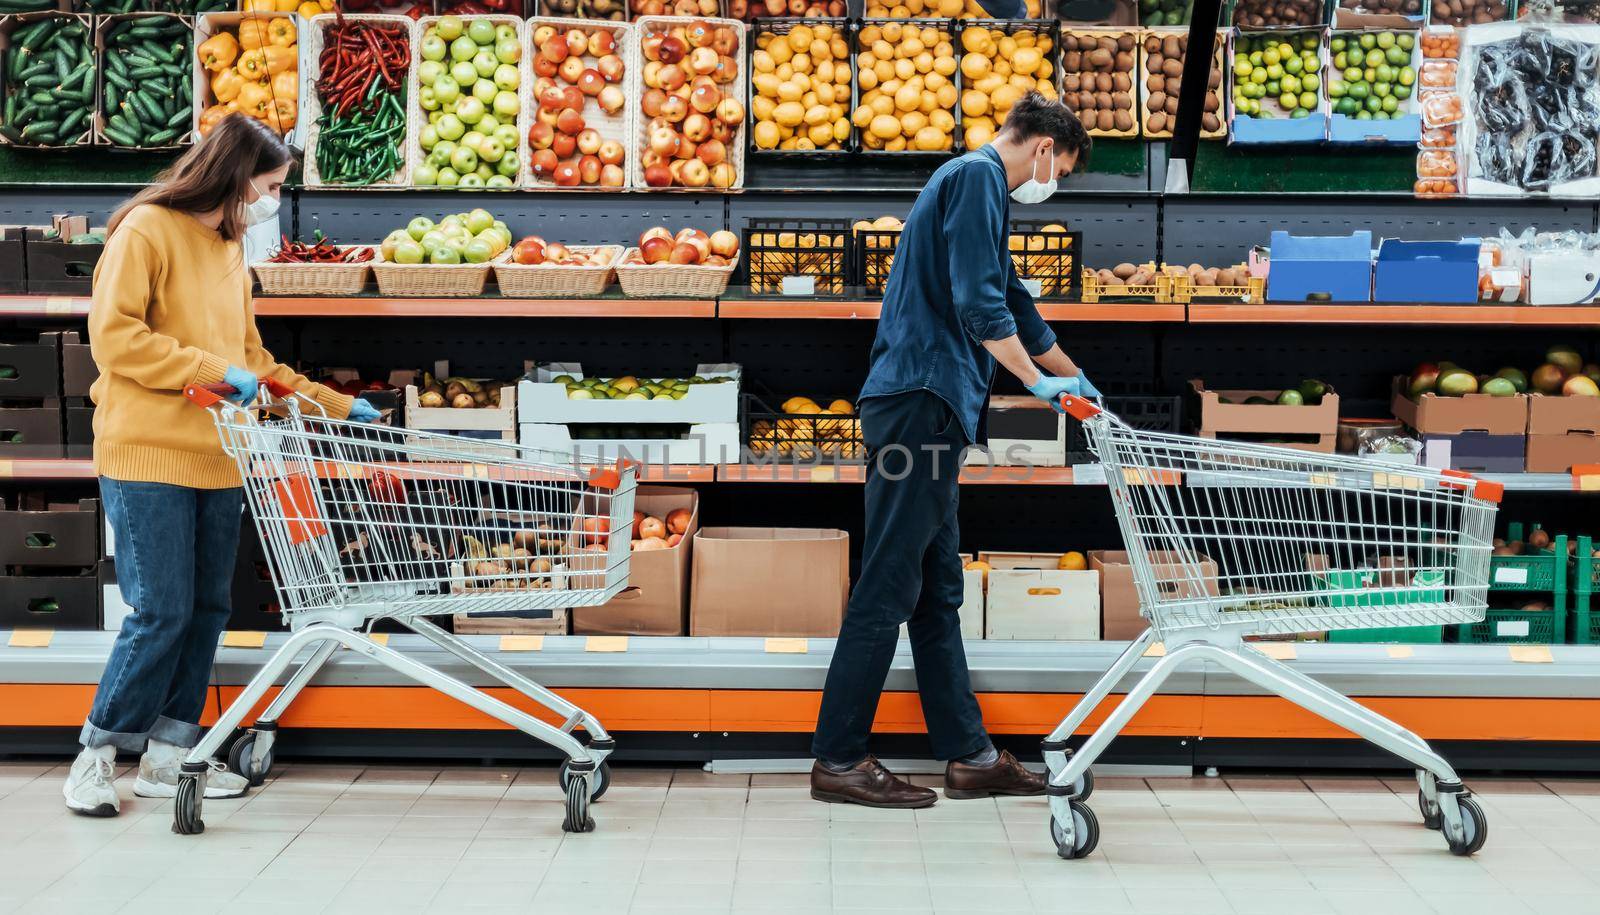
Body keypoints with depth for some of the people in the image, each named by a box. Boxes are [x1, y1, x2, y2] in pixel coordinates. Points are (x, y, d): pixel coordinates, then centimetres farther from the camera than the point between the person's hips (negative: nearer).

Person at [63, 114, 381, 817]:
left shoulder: (229, 250, 19)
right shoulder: (146, 229, -5)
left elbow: (250, 357, 24)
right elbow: (114, 336, -14)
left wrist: (337, 406, 18)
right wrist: (214, 370, -17)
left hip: (216, 461, 8)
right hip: (149, 456, -8)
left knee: (206, 611, 7)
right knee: (160, 614, -8)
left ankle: (167, 756, 17)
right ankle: (96, 757, 6)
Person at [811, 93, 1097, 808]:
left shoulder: (976, 183, 26)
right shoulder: (977, 176, -5)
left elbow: (1012, 301, 34)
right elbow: (977, 302, -16)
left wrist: (1075, 380, 40)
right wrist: (1038, 381, -6)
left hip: (926, 405, 11)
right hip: (921, 396, -11)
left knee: (936, 589, 10)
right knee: (889, 584, -9)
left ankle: (969, 755, 15)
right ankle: (839, 760, -5)